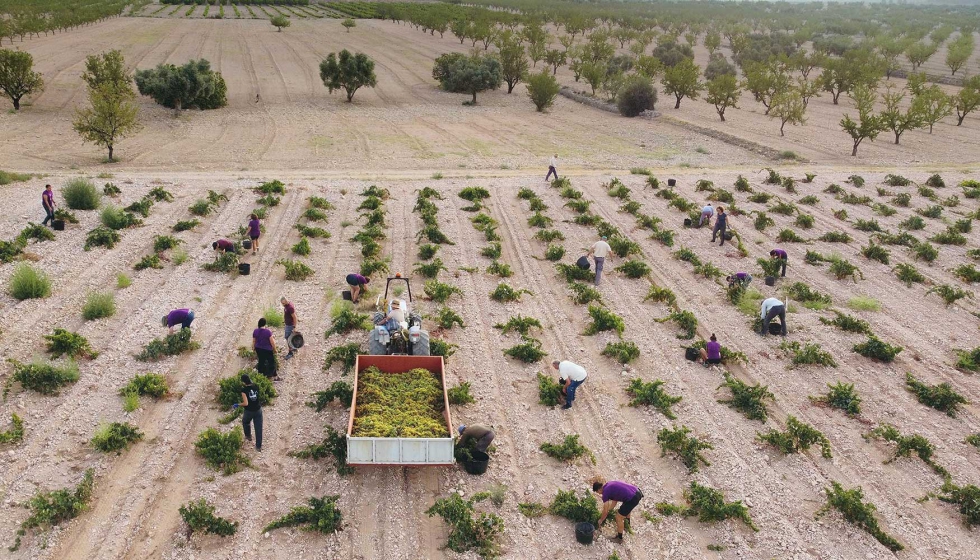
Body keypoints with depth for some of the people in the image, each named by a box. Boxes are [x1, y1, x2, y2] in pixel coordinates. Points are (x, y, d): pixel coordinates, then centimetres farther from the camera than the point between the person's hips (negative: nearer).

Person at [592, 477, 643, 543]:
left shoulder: (605, 492, -6)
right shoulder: (610, 485, 17)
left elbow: (605, 511, 3)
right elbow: (614, 501, 26)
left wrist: (600, 520, 18)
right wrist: (608, 510, 29)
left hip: (632, 499, -9)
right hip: (637, 492, 9)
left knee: (619, 518, 10)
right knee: (627, 509, 38)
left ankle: (619, 538, 27)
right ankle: (626, 526, 61)